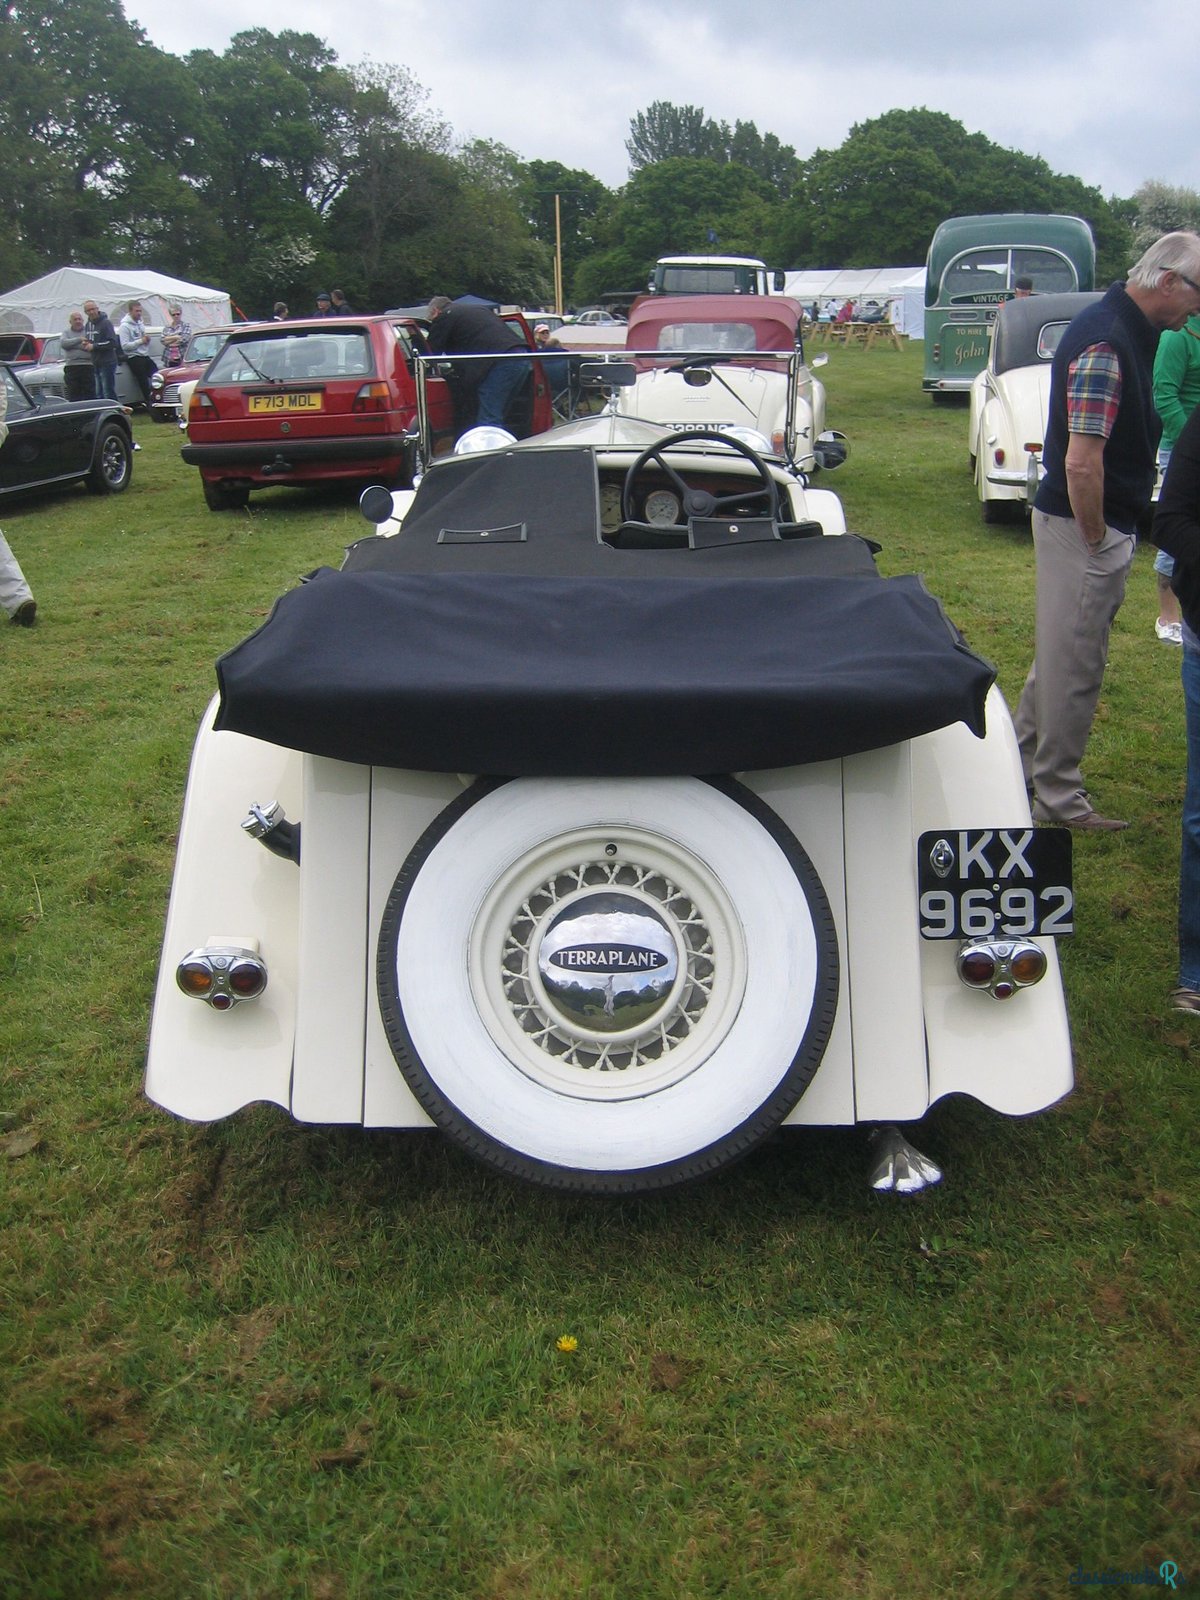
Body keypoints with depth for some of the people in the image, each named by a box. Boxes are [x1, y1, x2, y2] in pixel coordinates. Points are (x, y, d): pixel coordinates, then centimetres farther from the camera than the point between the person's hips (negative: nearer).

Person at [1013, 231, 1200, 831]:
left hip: (1096, 522, 10)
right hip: (1084, 525, -10)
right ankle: (1058, 798, 11)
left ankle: (1022, 765, 32)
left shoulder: (1128, 330, 10)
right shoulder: (1107, 343, -22)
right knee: (1074, 665, 0)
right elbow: (1081, 463, -28)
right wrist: (1096, 541, -19)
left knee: (1061, 652, 19)